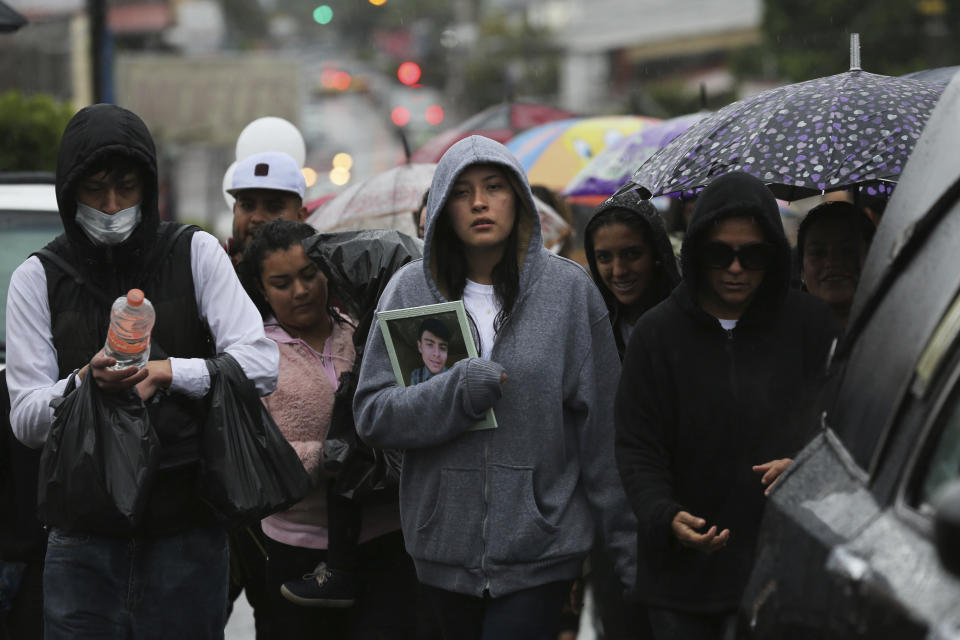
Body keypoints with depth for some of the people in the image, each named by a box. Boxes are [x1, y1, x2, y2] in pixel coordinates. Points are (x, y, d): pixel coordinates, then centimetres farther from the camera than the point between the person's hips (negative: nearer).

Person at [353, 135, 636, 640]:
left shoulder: (569, 289, -1)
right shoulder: (411, 289, 2)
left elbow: (604, 427, 1)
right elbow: (371, 414, -1)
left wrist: (628, 542, 1)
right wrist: (454, 393, -18)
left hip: (540, 546, -2)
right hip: (445, 546, 2)